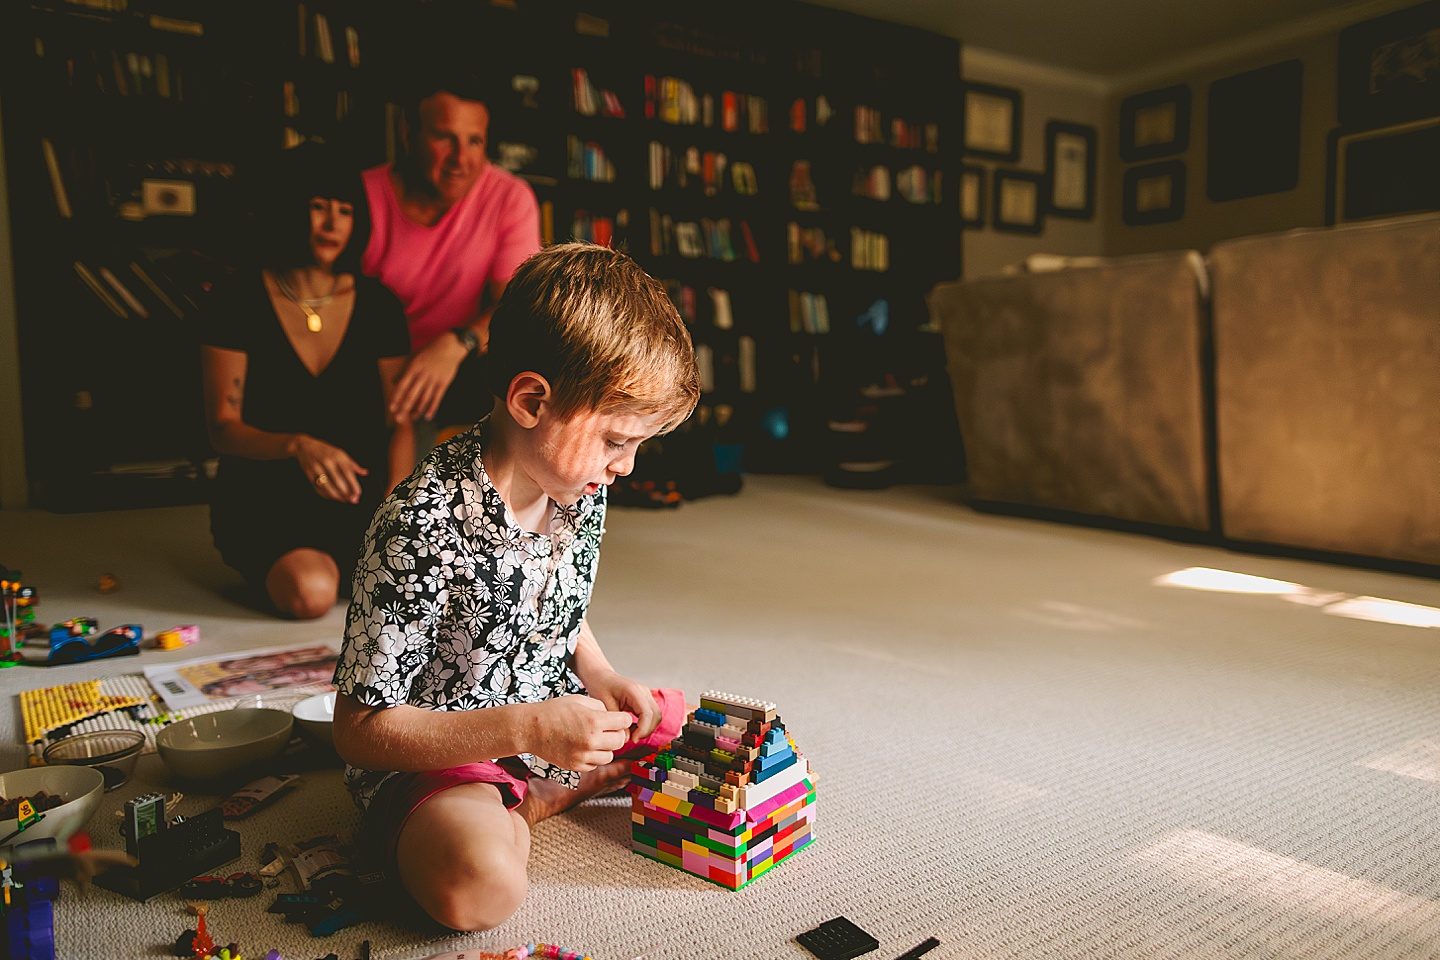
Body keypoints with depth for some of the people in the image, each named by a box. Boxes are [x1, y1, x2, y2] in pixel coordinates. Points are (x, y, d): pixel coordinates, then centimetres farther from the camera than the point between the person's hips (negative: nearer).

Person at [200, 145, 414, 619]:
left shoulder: (377, 304, 4)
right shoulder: (238, 301, -3)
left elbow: (399, 421, 2)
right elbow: (223, 428, -7)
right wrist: (298, 446, -28)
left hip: (358, 498, 2)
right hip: (264, 501, -2)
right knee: (310, 592, -32)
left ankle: (334, 560, 7)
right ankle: (284, 564, 6)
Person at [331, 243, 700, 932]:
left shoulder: (580, 490, -5)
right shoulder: (425, 527, -28)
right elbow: (360, 728, -23)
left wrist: (603, 681, -4)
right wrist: (528, 728, -29)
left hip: (554, 720, 8)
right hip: (433, 752, -7)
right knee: (481, 886, -37)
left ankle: (536, 798, 4)